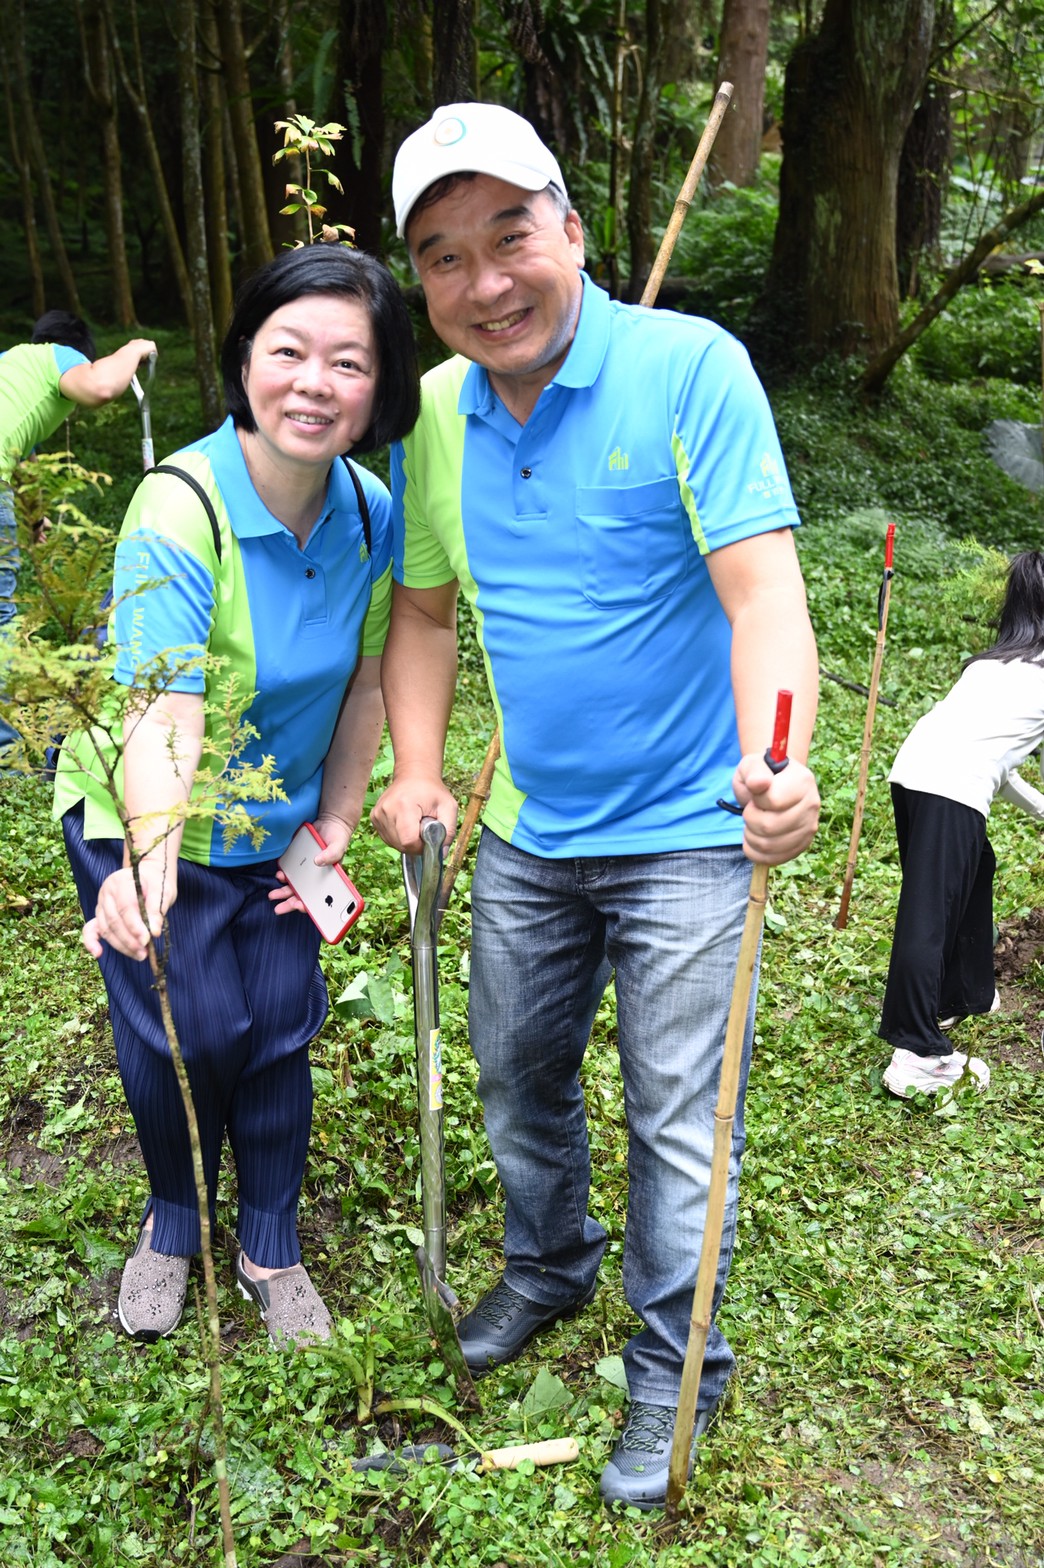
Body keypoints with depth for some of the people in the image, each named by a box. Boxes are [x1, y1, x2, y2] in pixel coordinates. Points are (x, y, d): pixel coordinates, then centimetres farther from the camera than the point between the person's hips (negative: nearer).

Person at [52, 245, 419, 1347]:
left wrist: (335, 820, 0)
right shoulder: (180, 508, -30)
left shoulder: (373, 513, -13)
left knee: (280, 1031, 5)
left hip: (279, 828, 4)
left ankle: (270, 1244, 31)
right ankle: (172, 1220, 32)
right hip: (145, 822, -4)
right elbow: (164, 713, -40)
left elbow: (366, 677, -1)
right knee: (187, 1035, -1)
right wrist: (151, 845, -56)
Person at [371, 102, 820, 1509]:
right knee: (518, 1076, 22)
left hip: (682, 831, -5)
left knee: (676, 1125, 5)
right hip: (527, 833, 6)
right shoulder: (435, 416, 1)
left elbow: (761, 587, -24)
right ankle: (548, 1270, 49)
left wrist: (777, 763, -41)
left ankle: (676, 1372, 29)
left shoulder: (691, 368, -16)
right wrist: (416, 768, -1)